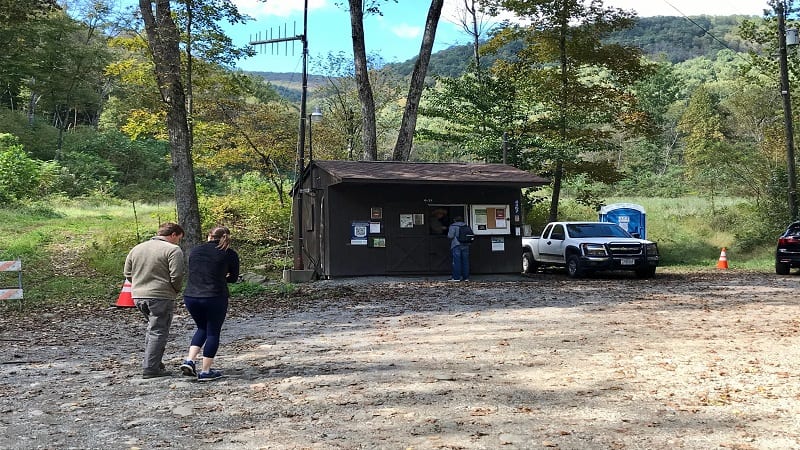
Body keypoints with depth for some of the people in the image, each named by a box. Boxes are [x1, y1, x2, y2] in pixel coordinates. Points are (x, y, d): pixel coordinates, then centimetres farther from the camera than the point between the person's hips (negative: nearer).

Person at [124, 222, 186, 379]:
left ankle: (149, 362, 23)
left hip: (138, 296, 7)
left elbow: (127, 273, 15)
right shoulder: (173, 250, -9)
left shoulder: (137, 248, 14)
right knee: (158, 331, 0)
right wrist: (176, 290, 2)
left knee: (152, 328, 22)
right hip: (160, 297, -7)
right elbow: (176, 276, -16)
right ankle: (150, 368, -1)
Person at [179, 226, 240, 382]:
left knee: (202, 328, 24)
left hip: (190, 297, 4)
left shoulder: (195, 251, 12)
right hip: (215, 298, -4)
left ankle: (189, 360, 11)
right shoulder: (230, 254, 1)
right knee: (213, 332, 9)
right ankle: (205, 372, 9)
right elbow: (233, 278, 10)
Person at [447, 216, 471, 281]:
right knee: (465, 261, 7)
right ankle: (466, 277, 9)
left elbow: (450, 236, -10)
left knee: (457, 261, -3)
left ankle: (456, 277, -3)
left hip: (456, 245, -5)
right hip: (465, 245, 5)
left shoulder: (453, 226, -2)